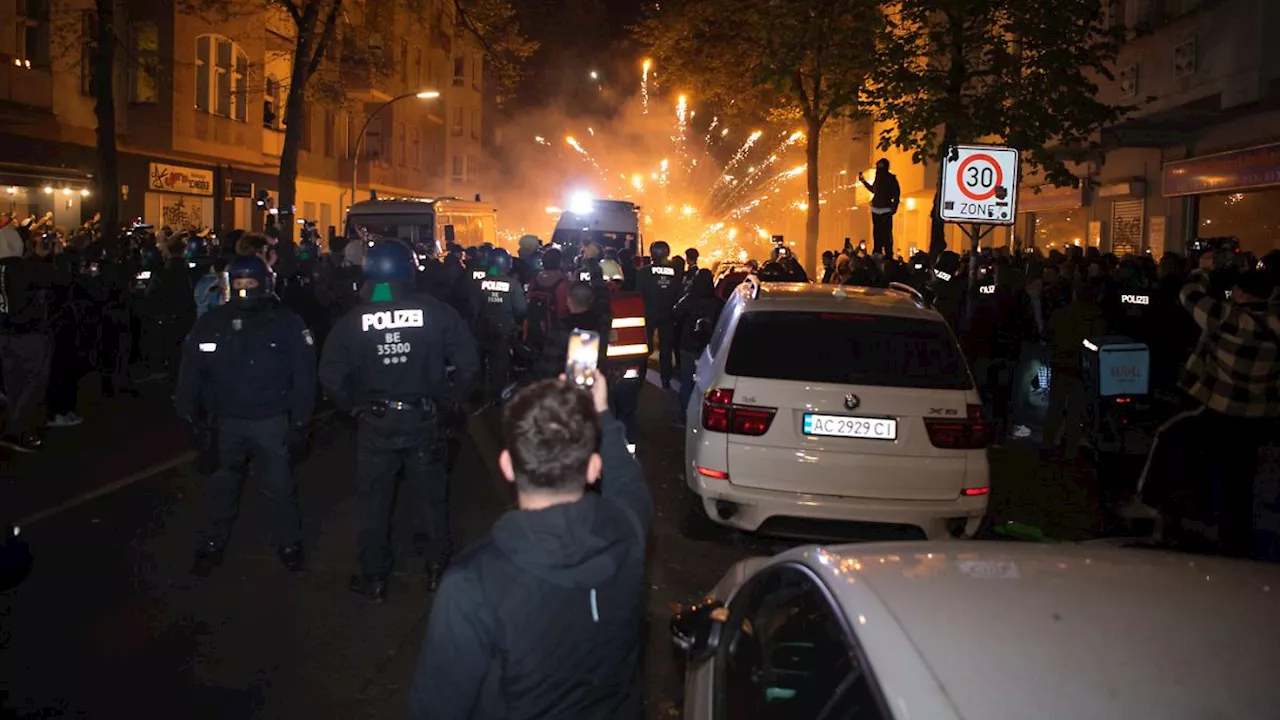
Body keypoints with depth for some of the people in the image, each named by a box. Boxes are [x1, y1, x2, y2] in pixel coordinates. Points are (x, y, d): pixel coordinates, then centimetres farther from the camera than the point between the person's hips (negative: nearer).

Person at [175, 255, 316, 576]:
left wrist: (299, 420, -7)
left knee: (279, 487, 6)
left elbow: (304, 375, -6)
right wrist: (190, 414, 1)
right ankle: (213, 544, 31)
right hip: (225, 420, 2)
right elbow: (191, 372, 3)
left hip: (271, 421, -2)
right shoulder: (210, 323, -3)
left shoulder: (286, 324, -8)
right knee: (222, 487, 15)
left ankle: (288, 543, 24)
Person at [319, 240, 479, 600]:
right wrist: (448, 401, 1)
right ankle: (435, 566, 31)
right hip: (425, 420, 0)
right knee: (431, 495, 18)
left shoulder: (352, 320, -8)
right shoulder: (436, 312, -11)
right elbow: (469, 363, -11)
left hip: (375, 422, 0)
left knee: (374, 500, 14)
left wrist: (354, 406, 5)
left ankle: (374, 578, 25)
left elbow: (330, 376, -8)